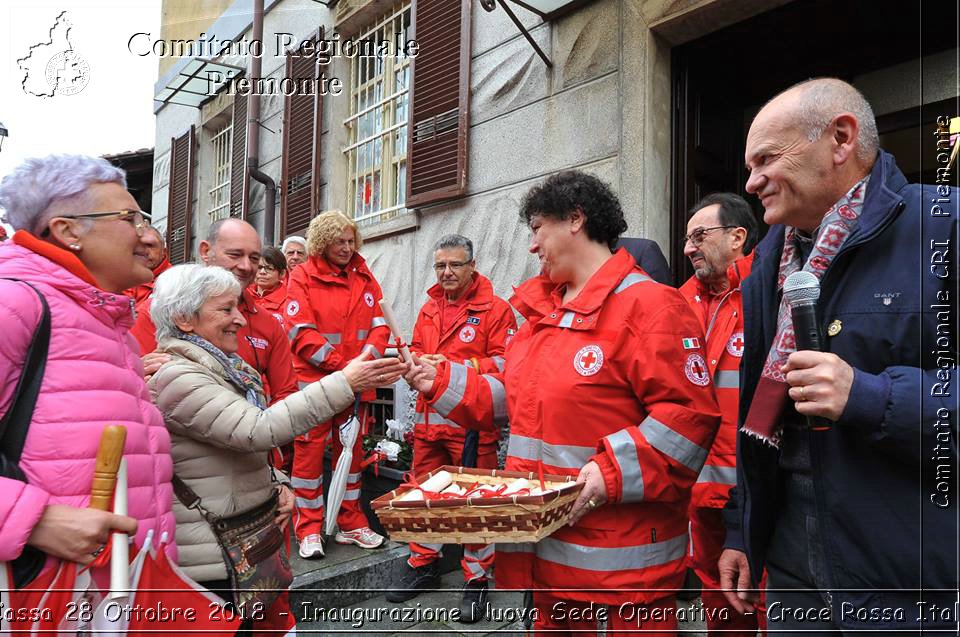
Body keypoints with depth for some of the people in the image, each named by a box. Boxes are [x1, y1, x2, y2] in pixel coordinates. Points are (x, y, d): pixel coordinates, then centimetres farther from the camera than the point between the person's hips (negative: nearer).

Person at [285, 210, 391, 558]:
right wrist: (340, 365, -18)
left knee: (351, 450, 13)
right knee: (310, 451, 2)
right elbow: (301, 332, -12)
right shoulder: (303, 277, -4)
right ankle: (309, 530, 17)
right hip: (314, 379, -4)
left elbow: (379, 324, 5)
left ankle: (350, 524, 27)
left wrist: (368, 357, -13)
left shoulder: (364, 276, 9)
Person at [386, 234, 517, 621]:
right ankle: (422, 565, 34)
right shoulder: (428, 310, 15)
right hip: (428, 419, 6)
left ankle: (477, 579, 21)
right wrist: (420, 361, -3)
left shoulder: (495, 310, -5)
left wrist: (453, 367, -19)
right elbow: (415, 350, 21)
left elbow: (504, 363, -12)